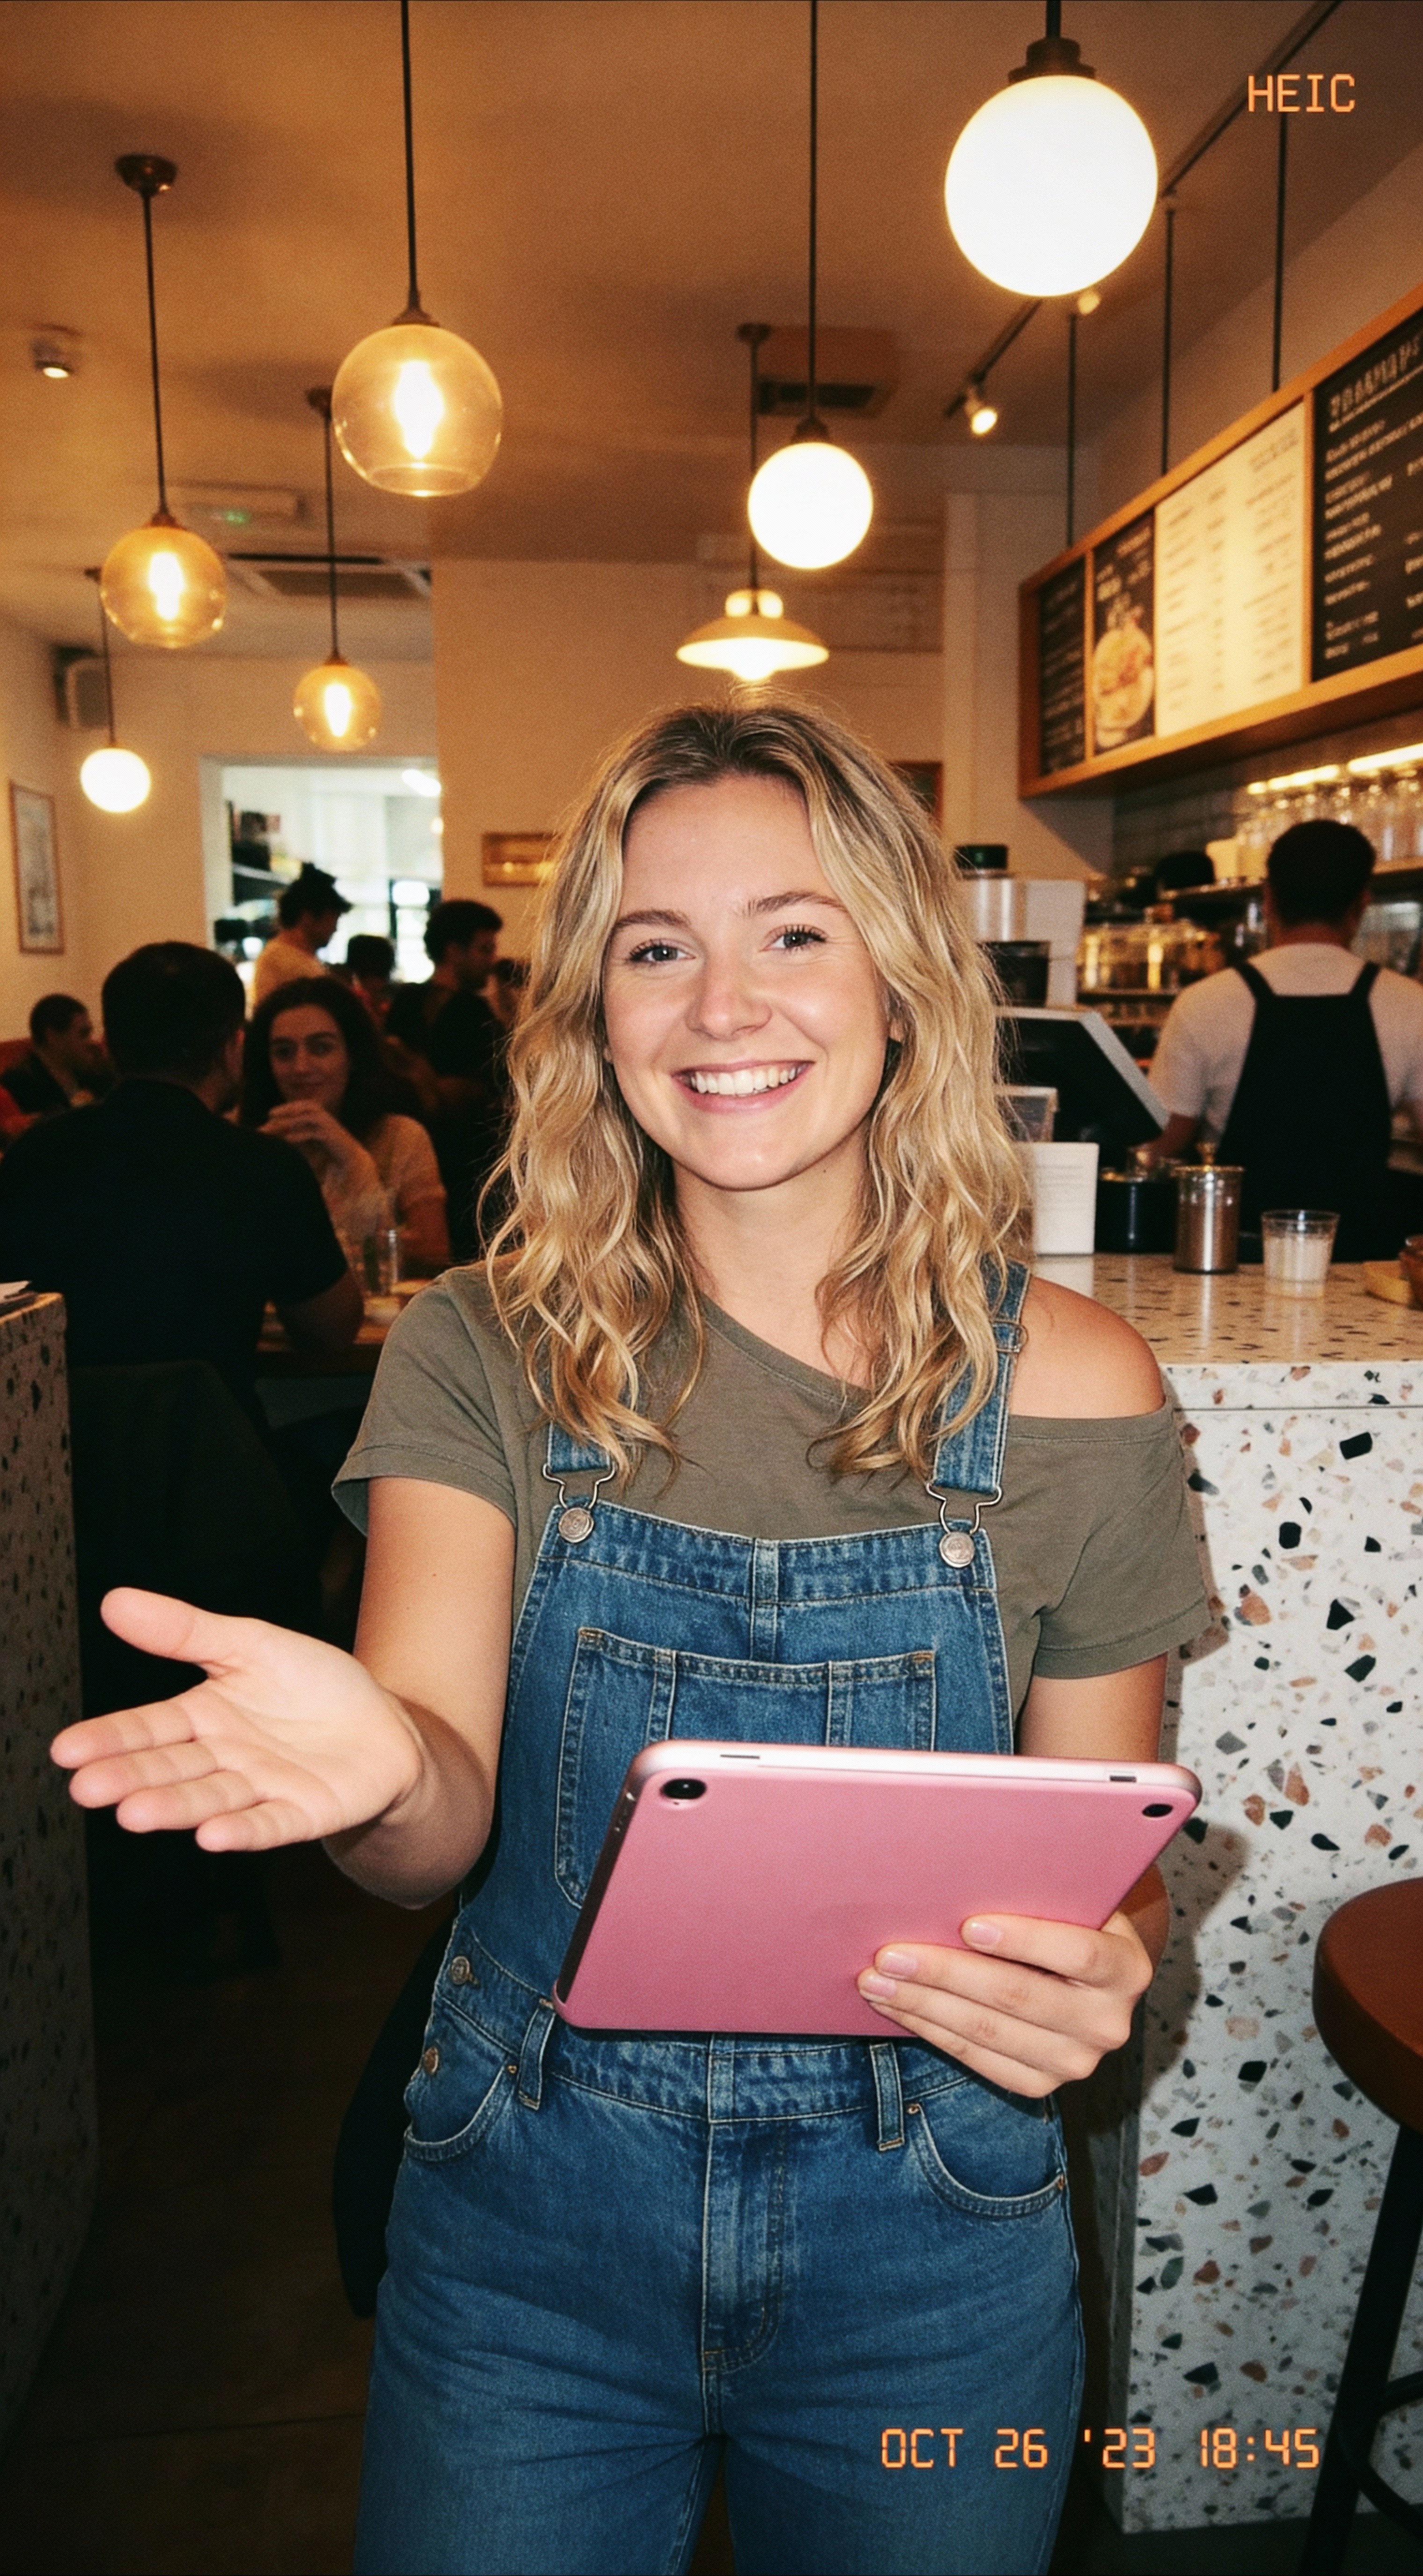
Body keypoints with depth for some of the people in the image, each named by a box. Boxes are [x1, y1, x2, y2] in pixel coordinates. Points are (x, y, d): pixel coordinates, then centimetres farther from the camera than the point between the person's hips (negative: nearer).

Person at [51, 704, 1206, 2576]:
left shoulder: (1071, 1392, -10)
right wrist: (379, 1762, -42)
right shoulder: (488, 1357, -9)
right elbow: (441, 1830, -19)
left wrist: (1096, 1976, -24)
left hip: (922, 2259, 1)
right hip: (527, 2230, 0)